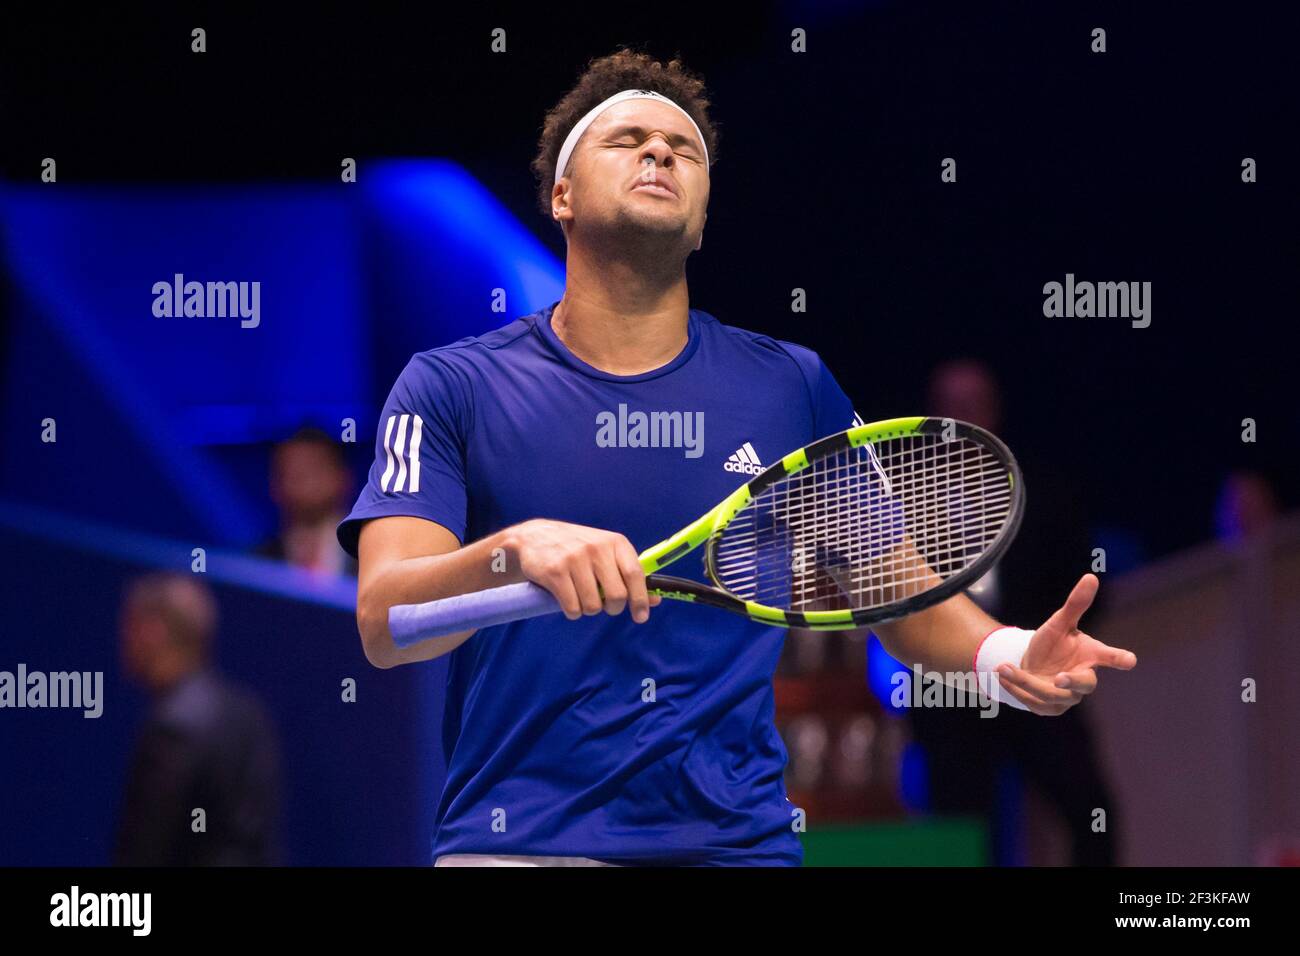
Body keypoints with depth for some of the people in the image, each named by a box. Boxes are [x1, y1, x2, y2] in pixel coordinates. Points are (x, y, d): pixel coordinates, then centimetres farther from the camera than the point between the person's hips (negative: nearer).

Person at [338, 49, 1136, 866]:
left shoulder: (793, 388, 7)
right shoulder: (451, 388, 0)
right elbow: (382, 624, -11)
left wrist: (1008, 654, -9)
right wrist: (513, 551, -31)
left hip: (740, 837, 2)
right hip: (517, 838, -2)